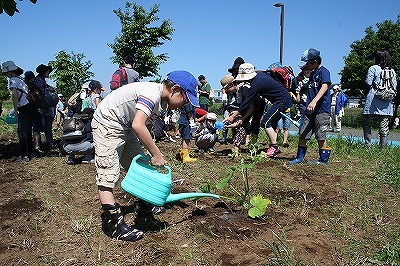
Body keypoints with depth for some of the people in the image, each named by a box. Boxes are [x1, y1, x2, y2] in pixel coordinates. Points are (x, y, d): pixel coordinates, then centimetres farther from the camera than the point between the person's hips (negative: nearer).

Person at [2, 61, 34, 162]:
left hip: (24, 109, -9)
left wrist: (15, 110, -14)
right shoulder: (20, 80, 21)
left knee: (22, 133, -7)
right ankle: (29, 153, 20)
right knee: (27, 132, 13)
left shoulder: (12, 80, -5)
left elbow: (15, 95, -18)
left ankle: (24, 156, -6)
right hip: (30, 107, 9)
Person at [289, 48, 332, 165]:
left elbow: (324, 87, -23)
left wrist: (314, 101, -36)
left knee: (320, 136, -3)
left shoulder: (324, 71, -7)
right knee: (302, 134, 6)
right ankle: (300, 157, 15)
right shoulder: (312, 74, 20)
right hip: (310, 111, 8)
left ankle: (324, 159, 12)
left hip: (322, 110, -8)